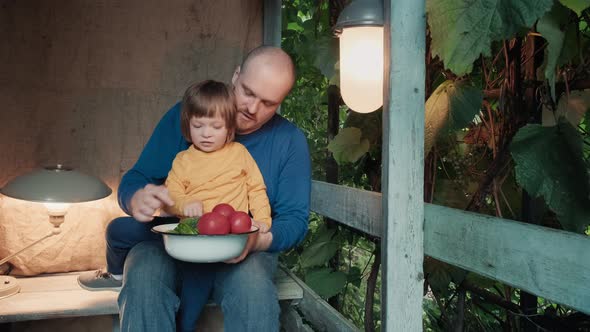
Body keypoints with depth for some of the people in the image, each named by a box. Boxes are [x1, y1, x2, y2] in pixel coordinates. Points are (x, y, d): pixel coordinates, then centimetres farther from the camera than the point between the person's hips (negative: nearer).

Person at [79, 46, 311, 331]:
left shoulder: (290, 141, 0)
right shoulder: (183, 115, 0)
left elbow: (295, 219, -1)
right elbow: (133, 181, 2)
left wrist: (259, 240, -23)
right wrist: (137, 199, -24)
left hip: (243, 253, 0)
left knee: (254, 288, -34)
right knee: (143, 280, -32)